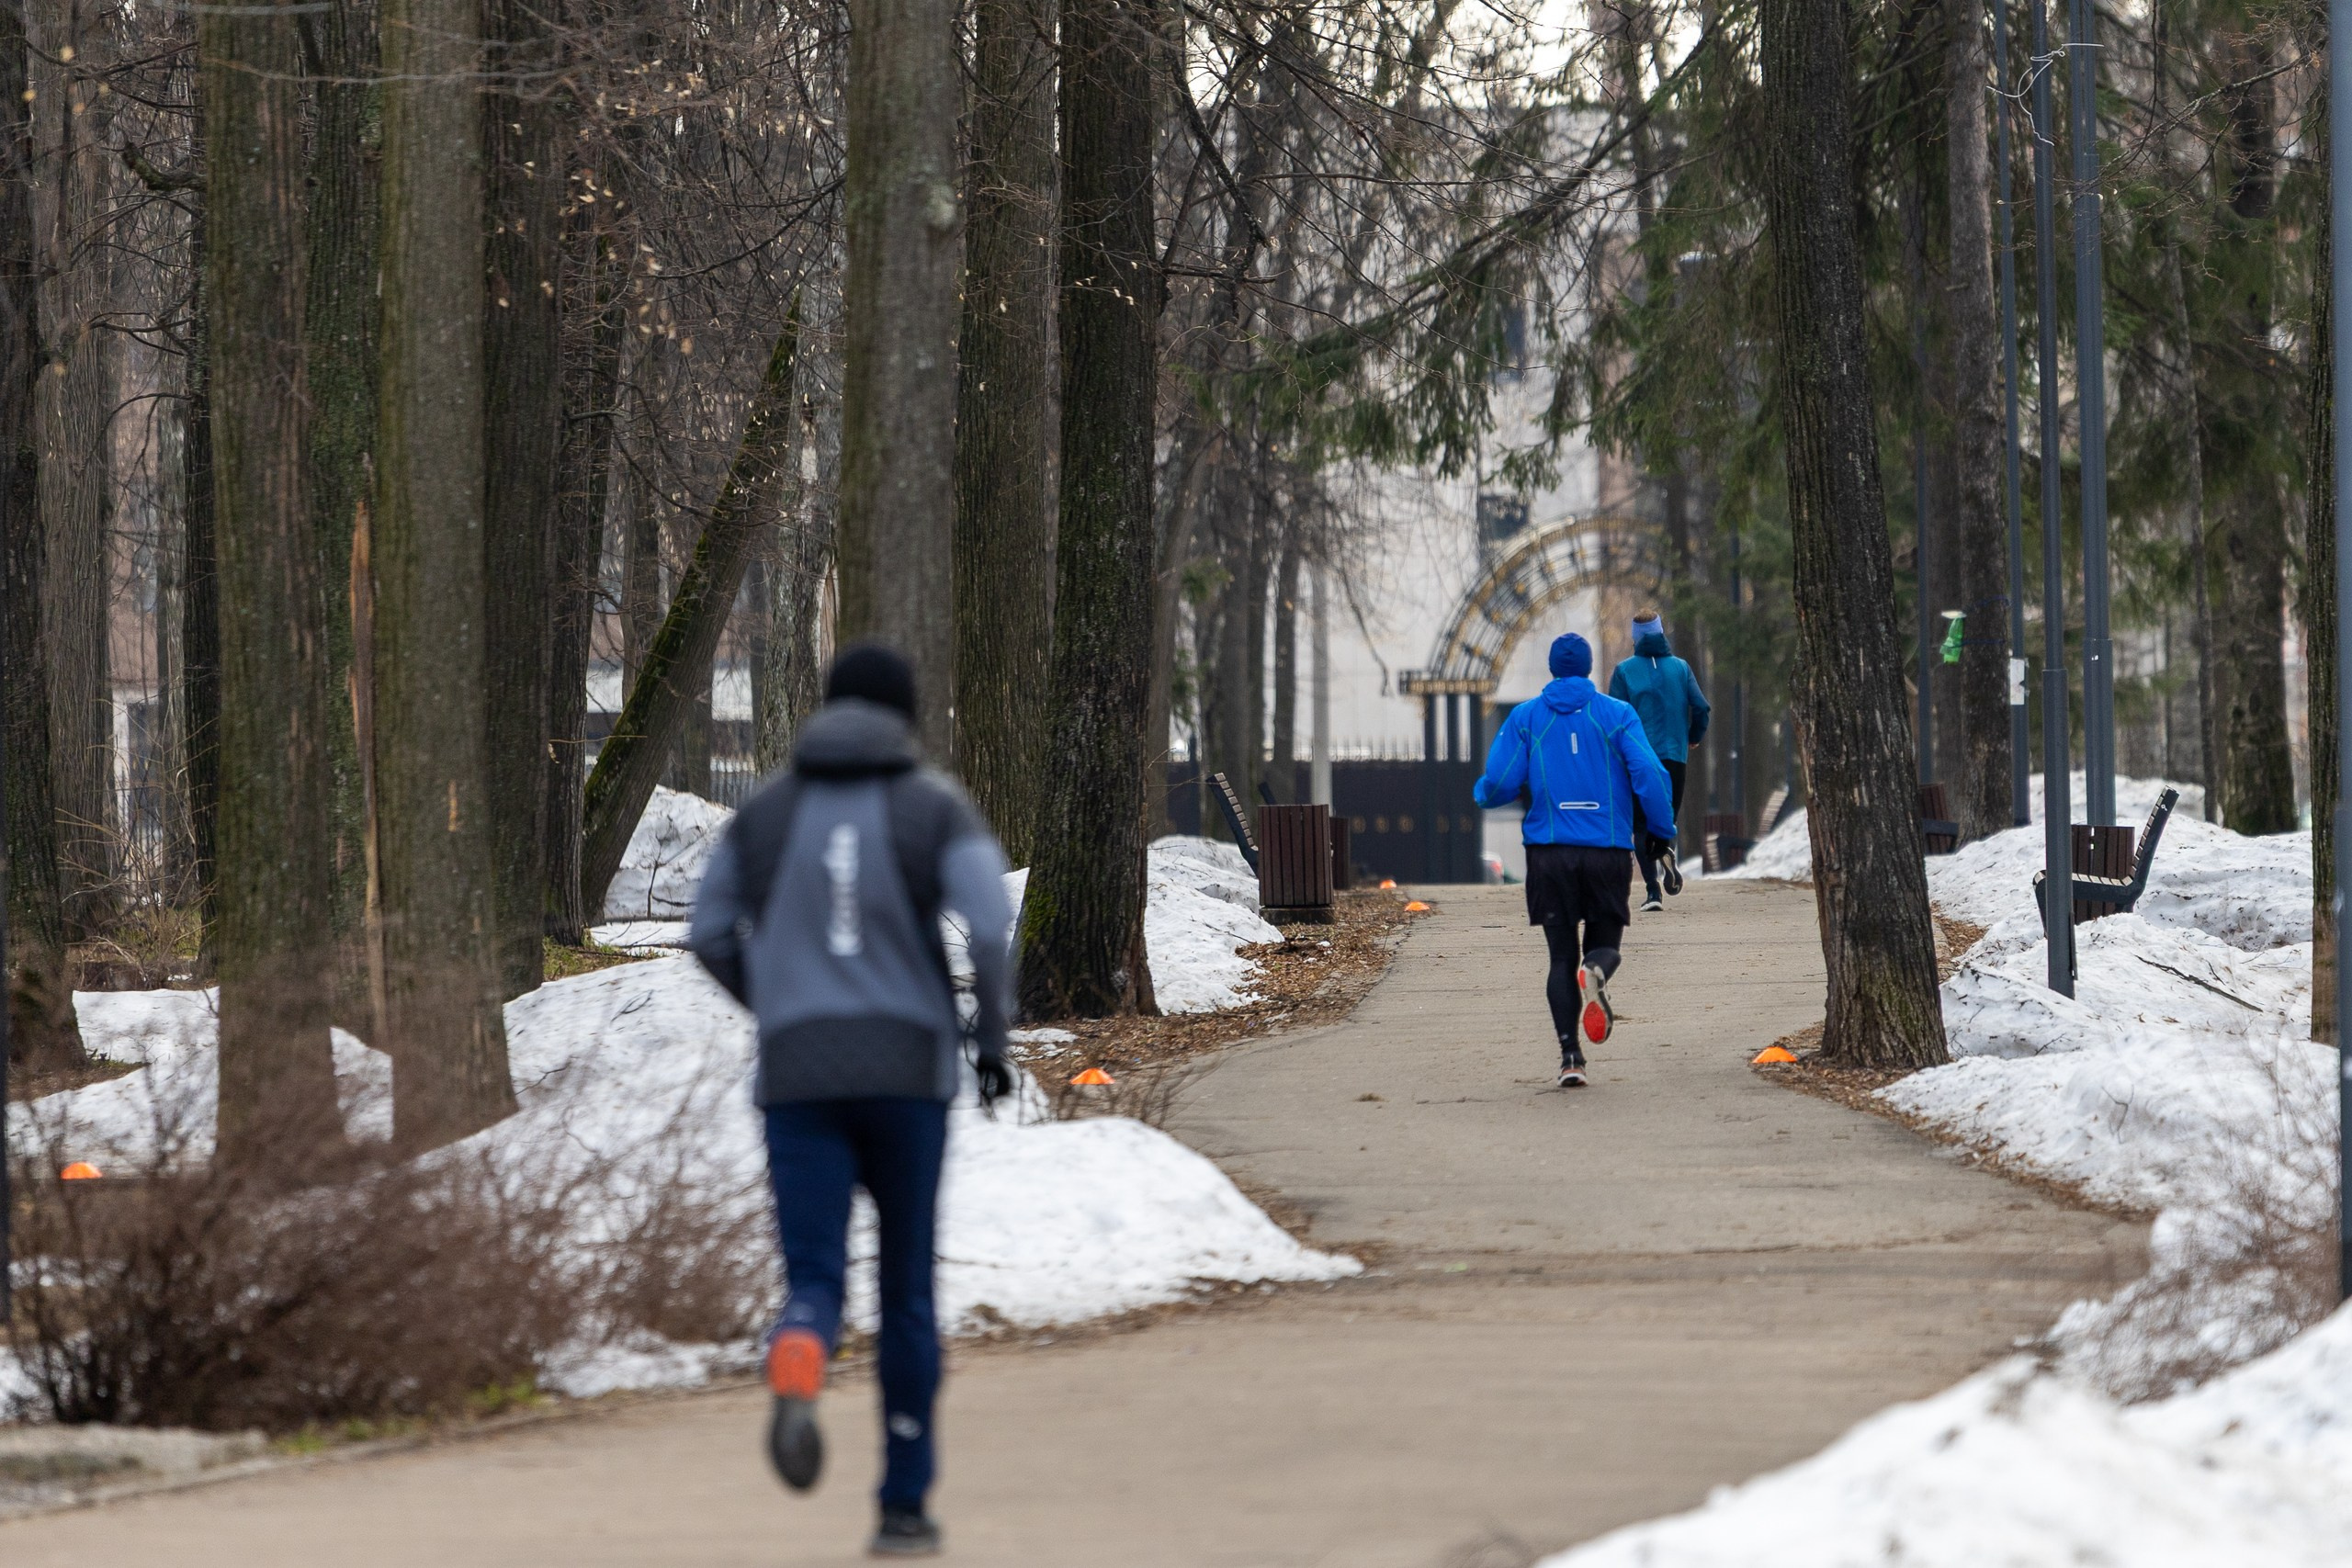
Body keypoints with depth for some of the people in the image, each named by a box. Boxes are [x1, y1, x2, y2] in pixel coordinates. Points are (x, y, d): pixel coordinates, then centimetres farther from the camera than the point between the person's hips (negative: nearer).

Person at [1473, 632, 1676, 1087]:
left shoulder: (1525, 718, 4)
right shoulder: (1618, 716, 2)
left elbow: (1499, 784, -1)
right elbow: (1648, 775, -8)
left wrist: (1481, 793, 23)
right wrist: (1665, 829, 5)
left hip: (1550, 851, 1)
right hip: (1609, 849, -1)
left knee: (1562, 956, 7)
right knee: (1605, 942, 12)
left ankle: (1570, 1057, -5)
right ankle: (1597, 973, -27)